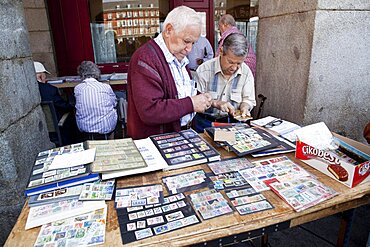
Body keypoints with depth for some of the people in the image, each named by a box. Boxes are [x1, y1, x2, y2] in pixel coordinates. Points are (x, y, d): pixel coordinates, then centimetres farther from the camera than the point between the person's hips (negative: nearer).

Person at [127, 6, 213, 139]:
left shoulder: (179, 57, 14)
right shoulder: (146, 58, -17)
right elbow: (149, 111, -25)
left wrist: (201, 101, 3)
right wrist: (191, 104, -20)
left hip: (182, 132, 8)